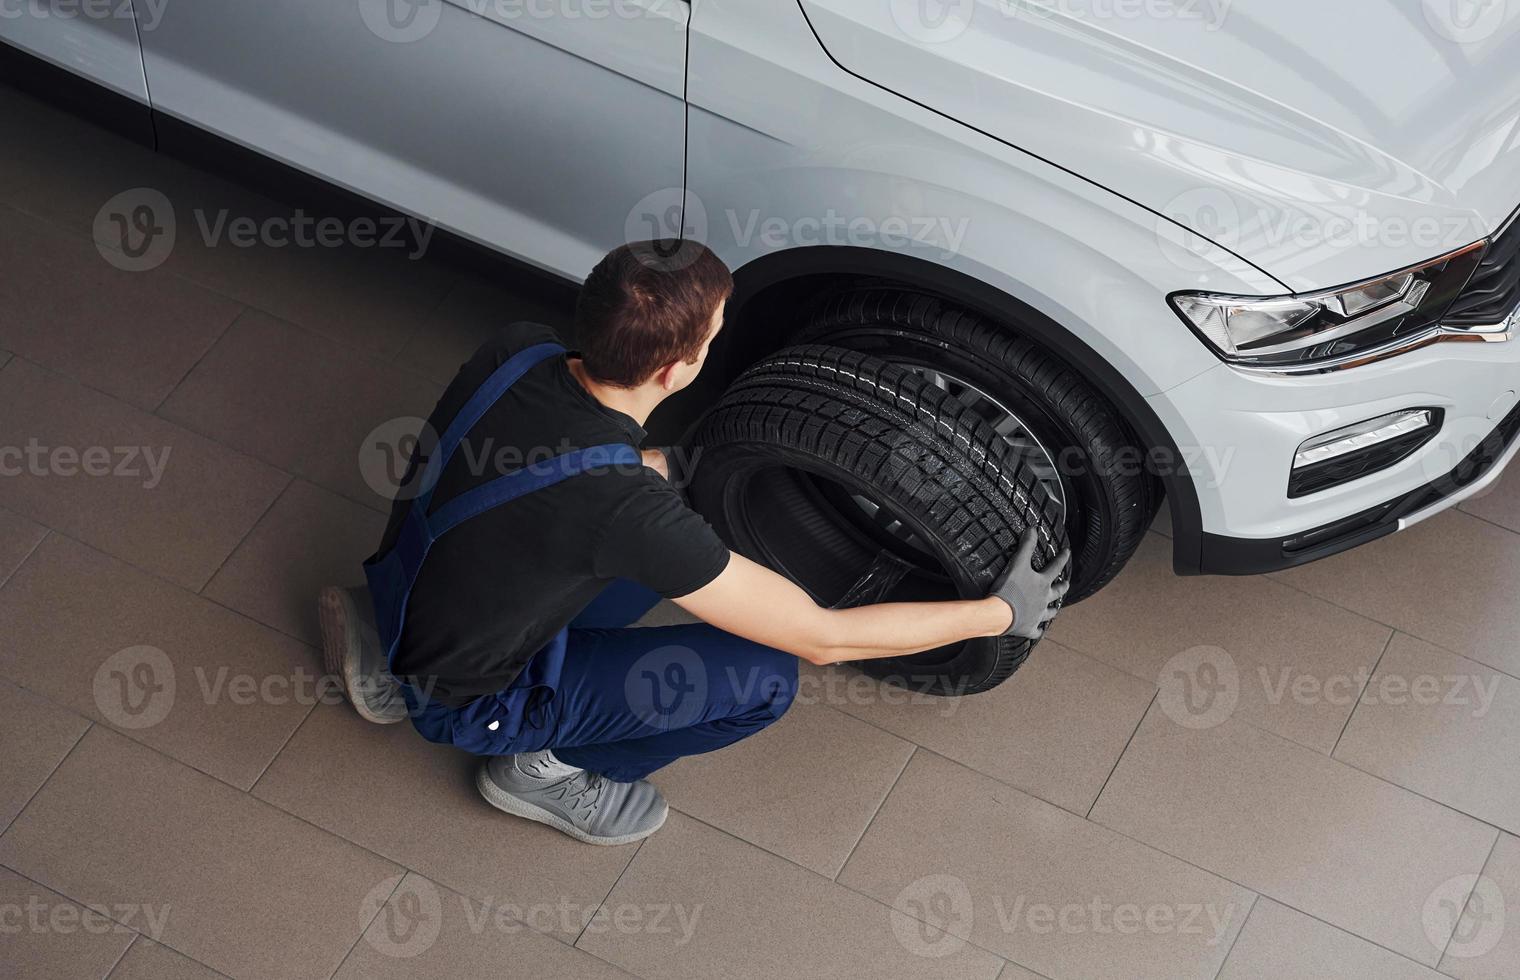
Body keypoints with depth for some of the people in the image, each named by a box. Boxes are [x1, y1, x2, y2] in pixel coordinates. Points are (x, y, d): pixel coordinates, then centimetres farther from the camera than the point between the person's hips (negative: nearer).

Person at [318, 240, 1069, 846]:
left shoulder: (516, 350, -16)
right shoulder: (628, 511, -35)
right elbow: (822, 638, -26)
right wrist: (1002, 612, -17)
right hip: (465, 701, -7)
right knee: (766, 675, -14)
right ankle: (546, 768, 5)